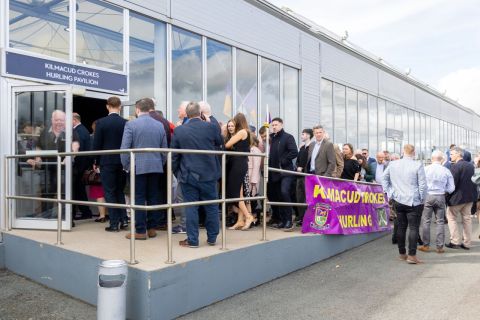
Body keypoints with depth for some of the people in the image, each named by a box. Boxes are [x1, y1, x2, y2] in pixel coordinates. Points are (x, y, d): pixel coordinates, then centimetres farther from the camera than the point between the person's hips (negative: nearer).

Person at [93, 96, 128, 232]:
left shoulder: (101, 122, -8)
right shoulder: (126, 123, -3)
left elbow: (97, 144, -6)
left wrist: (96, 162, 6)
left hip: (107, 162, -3)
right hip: (122, 162, 3)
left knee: (110, 193, 4)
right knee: (120, 191, 17)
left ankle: (114, 223, 5)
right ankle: (123, 220, 13)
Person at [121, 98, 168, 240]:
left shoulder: (131, 124, -6)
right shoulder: (160, 125, 5)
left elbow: (124, 148, -9)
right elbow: (164, 149, 8)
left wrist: (126, 166, 3)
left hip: (138, 167, -3)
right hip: (156, 167, 4)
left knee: (139, 199, 2)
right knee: (154, 198, 9)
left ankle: (140, 231, 5)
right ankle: (152, 228, 16)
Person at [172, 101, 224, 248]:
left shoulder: (178, 130, -4)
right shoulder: (210, 127, -6)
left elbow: (174, 155, 2)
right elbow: (220, 144, 12)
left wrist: (177, 173, 14)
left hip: (188, 175, 0)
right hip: (208, 175, 0)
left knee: (191, 207, 5)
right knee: (211, 207, 11)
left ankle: (192, 240, 10)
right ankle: (212, 238, 20)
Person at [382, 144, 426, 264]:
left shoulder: (393, 164, 3)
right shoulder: (418, 165, -11)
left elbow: (384, 179, 12)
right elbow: (423, 184, -10)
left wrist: (389, 193, 15)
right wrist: (422, 198, 2)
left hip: (398, 201, 4)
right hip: (413, 202, -4)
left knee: (401, 227, 12)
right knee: (413, 228, 0)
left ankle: (402, 253, 21)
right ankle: (412, 255, -2)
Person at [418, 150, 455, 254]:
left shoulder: (426, 169, -9)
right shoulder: (446, 171, -4)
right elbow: (451, 188, -1)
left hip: (428, 196, -2)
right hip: (440, 197, 2)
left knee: (426, 221, 6)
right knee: (440, 222, 9)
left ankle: (426, 245, 11)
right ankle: (440, 247, 13)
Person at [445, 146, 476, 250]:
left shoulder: (455, 166, -18)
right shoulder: (471, 166, 6)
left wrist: (447, 197, -10)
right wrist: (472, 193, 18)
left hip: (458, 197, -7)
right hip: (470, 196, 7)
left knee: (451, 217, 7)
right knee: (467, 218, 13)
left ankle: (455, 241, 6)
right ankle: (467, 243, 19)